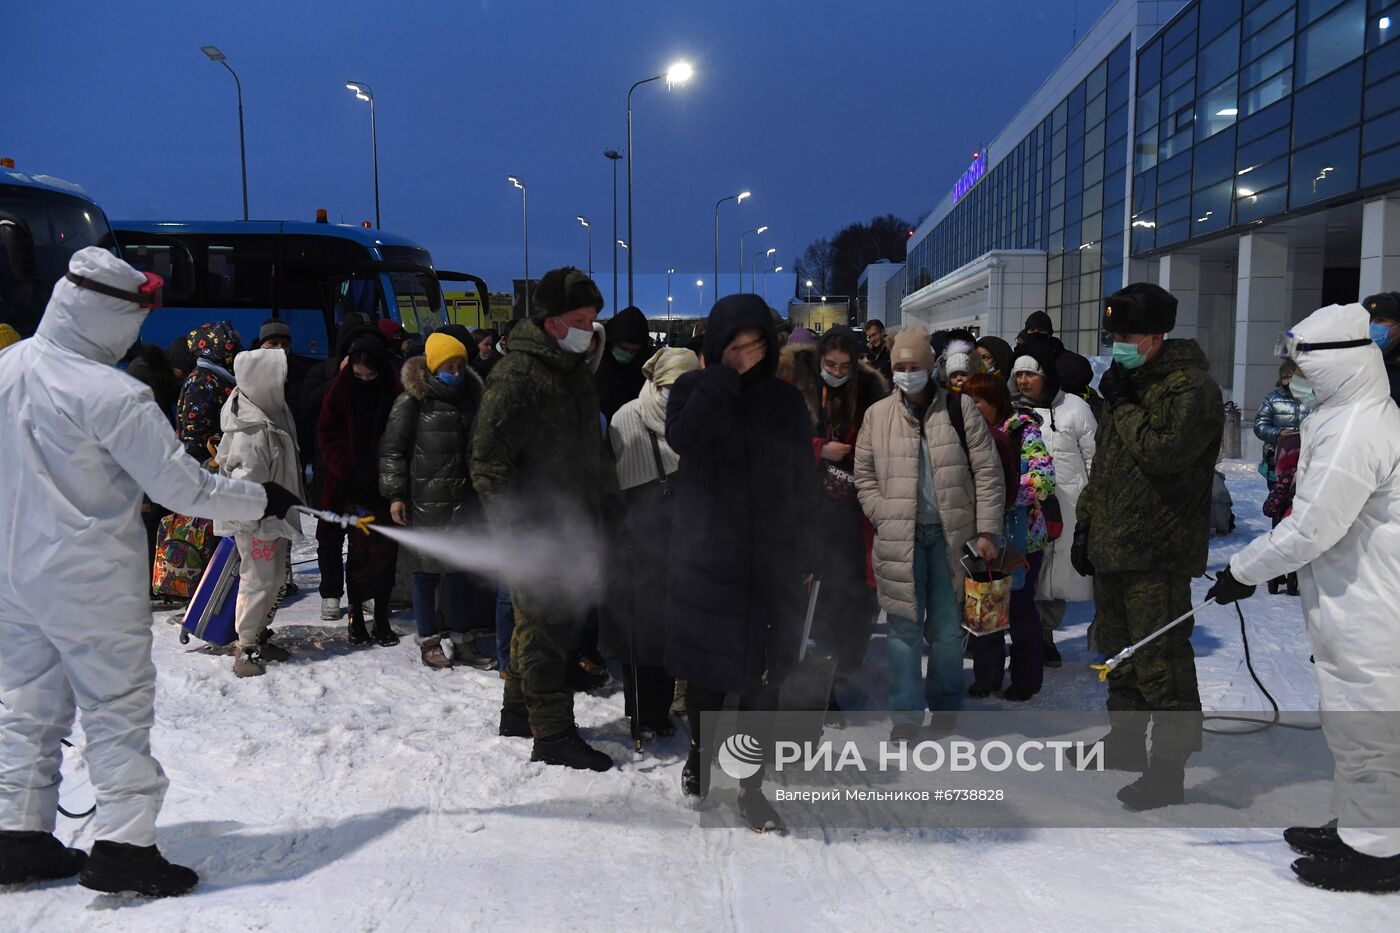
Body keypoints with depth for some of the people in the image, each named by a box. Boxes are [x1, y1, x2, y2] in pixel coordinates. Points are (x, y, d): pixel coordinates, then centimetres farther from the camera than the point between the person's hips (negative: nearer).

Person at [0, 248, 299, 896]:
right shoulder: (111, 394, -21)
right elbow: (183, 487, -18)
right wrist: (263, 500, -5)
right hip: (92, 582, -7)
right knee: (119, 708, 3)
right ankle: (122, 846, 4)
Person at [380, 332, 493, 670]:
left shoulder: (471, 395, 11)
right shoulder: (413, 400, -5)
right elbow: (392, 449, -4)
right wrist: (395, 494, -9)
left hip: (464, 501, 5)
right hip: (426, 501, -5)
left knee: (461, 571, 10)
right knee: (428, 571, 3)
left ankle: (461, 640, 19)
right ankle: (429, 642, 15)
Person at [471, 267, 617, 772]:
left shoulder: (574, 371, 14)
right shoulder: (516, 376, -15)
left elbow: (590, 447, 24)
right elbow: (488, 459, -19)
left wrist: (607, 504, 18)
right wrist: (516, 529, -22)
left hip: (571, 524, 9)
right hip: (534, 528, -9)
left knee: (539, 621, 19)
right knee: (546, 627, -3)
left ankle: (519, 711, 33)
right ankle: (552, 735, 6)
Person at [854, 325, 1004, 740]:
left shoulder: (960, 409, 1)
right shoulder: (877, 415, 6)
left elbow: (987, 472, 0)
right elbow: (865, 476, 11)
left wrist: (986, 531, -6)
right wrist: (885, 519, -1)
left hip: (951, 534, 0)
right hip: (899, 537, 1)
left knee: (948, 626, 10)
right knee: (905, 626, 3)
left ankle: (946, 706, 27)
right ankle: (907, 712, 12)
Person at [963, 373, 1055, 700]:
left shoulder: (1024, 431, -10)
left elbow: (1045, 478, -22)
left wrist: (1002, 494, -26)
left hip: (1021, 537, -5)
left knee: (1020, 606, 5)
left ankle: (1026, 678, 20)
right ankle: (987, 675, 25)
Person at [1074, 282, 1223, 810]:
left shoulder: (1192, 388, -12)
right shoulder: (1130, 382, 17)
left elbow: (1162, 453, -26)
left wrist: (1124, 406, -15)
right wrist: (1086, 521, 17)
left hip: (1157, 553, -9)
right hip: (1111, 546, 10)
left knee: (1159, 663, -5)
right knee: (1117, 651, 20)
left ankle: (1168, 768, 4)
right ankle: (1126, 741, 35)